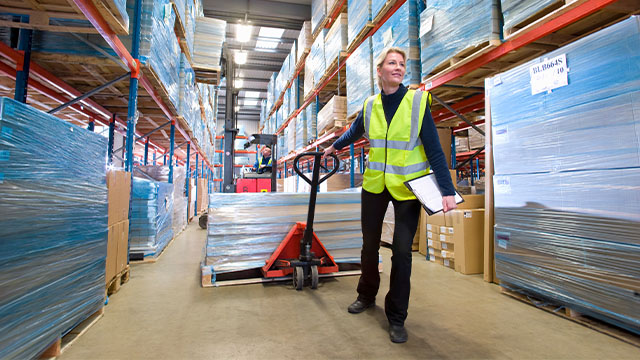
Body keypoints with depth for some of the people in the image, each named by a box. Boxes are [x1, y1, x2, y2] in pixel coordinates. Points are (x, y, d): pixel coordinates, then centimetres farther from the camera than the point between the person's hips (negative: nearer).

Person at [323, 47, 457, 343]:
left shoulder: (418, 101, -7)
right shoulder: (370, 105, 1)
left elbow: (434, 150, -9)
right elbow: (354, 132, 21)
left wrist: (447, 190, -15)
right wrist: (334, 147, 37)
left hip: (408, 186, -3)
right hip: (375, 185, 3)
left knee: (402, 252, 0)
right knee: (369, 244, 14)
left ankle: (396, 317, 19)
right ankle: (367, 295, 38)